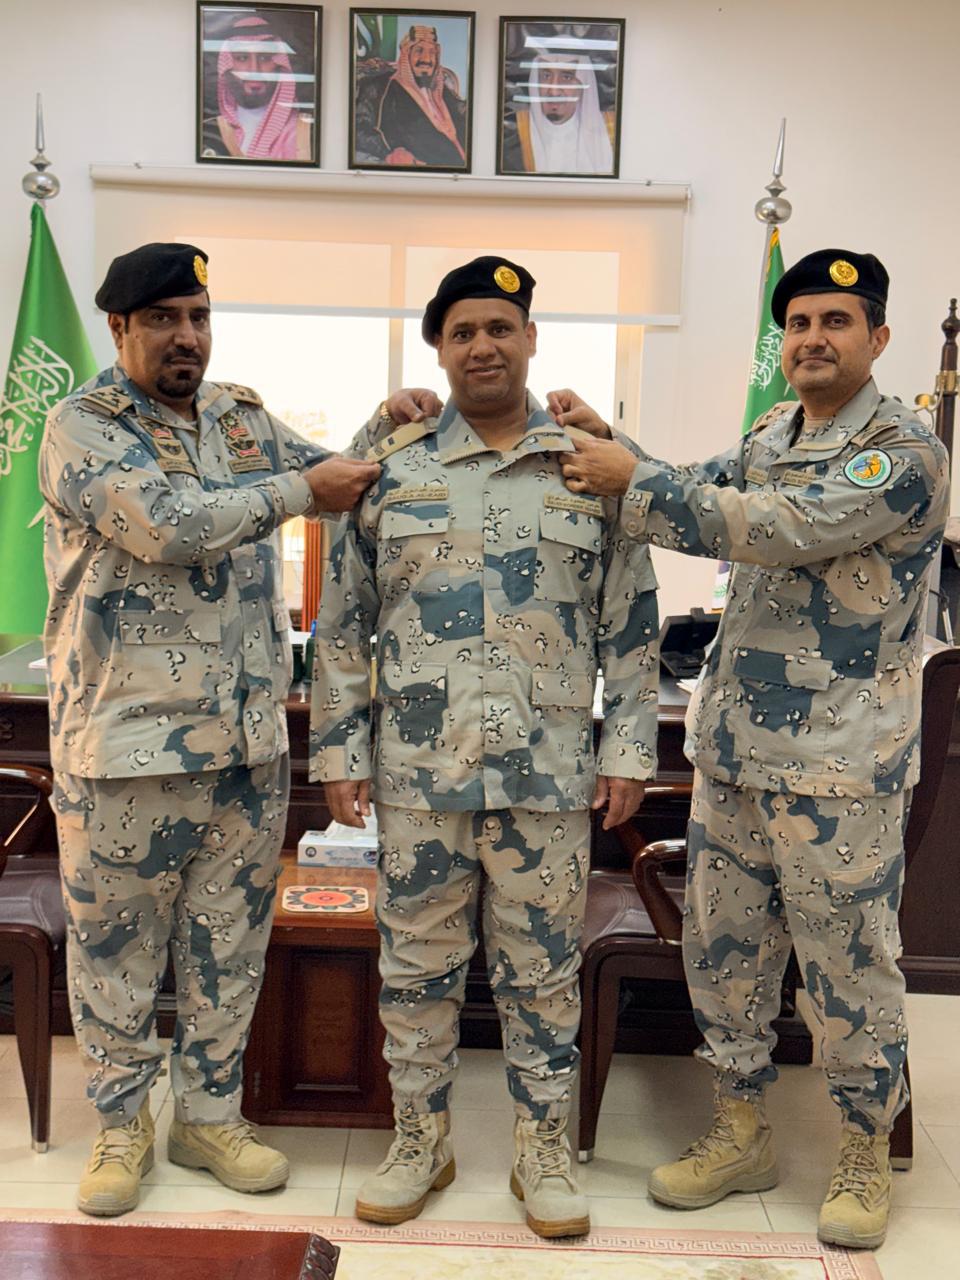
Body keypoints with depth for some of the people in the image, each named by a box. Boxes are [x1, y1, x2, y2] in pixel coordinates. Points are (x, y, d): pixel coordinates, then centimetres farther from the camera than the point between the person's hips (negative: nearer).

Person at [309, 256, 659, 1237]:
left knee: (542, 968, 11)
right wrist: (338, 750, 1)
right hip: (417, 769, 1)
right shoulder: (391, 469, 3)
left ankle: (543, 1149, 29)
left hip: (549, 772, 0)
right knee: (416, 964, 12)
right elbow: (341, 625, 5)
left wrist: (628, 751, 0)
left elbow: (631, 627, 5)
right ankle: (420, 1138, 31)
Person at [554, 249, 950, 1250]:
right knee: (721, 945, 14)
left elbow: (772, 530, -23)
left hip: (839, 764, -7)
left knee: (850, 965, 6)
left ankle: (866, 1159, 27)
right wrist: (608, 444, 2)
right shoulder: (770, 436, 13)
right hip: (732, 749, 7)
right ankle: (740, 1136, 32)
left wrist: (631, 480, -19)